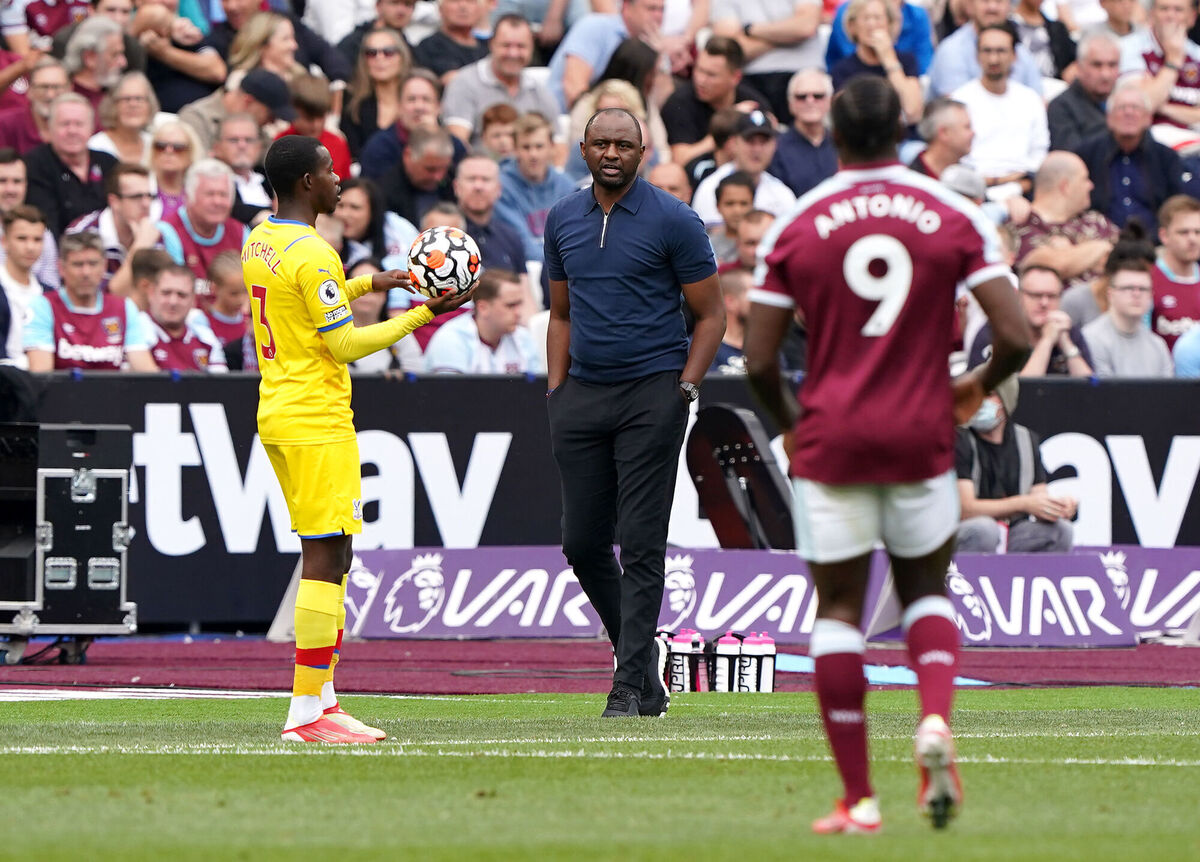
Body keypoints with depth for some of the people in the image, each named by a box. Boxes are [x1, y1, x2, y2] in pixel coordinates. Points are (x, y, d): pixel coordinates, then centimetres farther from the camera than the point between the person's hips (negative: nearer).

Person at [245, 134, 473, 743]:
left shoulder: (259, 242, 12)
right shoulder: (312, 255, -17)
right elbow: (344, 345, -16)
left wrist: (369, 285, 28)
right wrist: (422, 315, -11)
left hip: (277, 415, 10)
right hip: (317, 424, -10)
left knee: (330, 556, 14)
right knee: (326, 559, -9)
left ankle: (321, 697, 14)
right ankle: (306, 712, -12)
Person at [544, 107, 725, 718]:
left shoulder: (672, 221, -5)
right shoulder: (562, 220, 10)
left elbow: (711, 314, -1)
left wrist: (684, 389, -11)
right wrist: (556, 391, 10)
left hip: (651, 394, -5)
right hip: (582, 394, 5)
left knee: (641, 545, -7)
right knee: (582, 542, 6)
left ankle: (631, 684, -5)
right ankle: (640, 649, 25)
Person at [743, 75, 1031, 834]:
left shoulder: (796, 227, -3)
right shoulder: (955, 217, -2)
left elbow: (760, 362, -2)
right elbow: (1016, 336, -7)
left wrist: (789, 422, 18)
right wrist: (978, 388, 14)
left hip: (830, 439, -1)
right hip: (921, 437, 1)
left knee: (839, 608, 6)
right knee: (926, 590, 19)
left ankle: (859, 799, 4)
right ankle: (936, 720, -10)